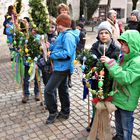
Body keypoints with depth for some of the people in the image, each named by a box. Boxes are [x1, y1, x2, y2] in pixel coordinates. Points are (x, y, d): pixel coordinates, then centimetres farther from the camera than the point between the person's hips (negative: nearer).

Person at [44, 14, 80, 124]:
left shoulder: (68, 36, -20)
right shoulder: (63, 34, 12)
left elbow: (67, 53, -27)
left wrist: (52, 54, -20)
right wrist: (50, 47, 1)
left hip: (62, 68, -11)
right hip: (61, 67, 11)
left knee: (49, 90, -7)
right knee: (63, 89, 18)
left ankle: (53, 113, 9)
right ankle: (65, 112, 32)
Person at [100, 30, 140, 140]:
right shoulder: (125, 58, 3)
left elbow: (125, 78, -33)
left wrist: (110, 63, -32)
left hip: (127, 102, -8)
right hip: (118, 97, 8)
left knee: (126, 127, 12)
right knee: (118, 122, 27)